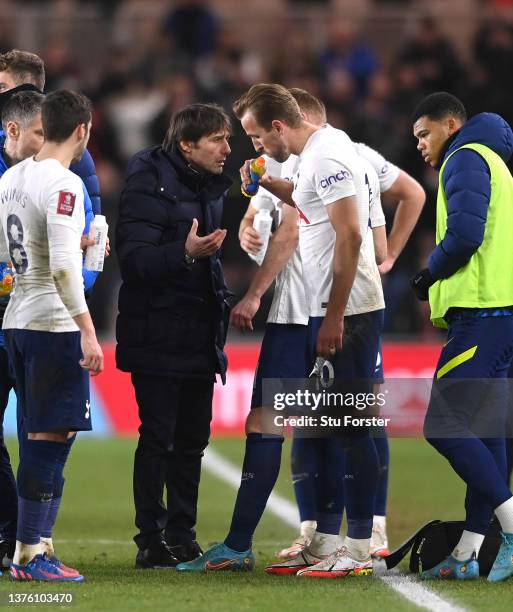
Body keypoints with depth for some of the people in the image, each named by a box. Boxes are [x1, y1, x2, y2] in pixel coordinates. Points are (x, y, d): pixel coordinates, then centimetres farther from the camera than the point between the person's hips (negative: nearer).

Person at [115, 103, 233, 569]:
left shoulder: (211, 186, 14)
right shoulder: (150, 185, -13)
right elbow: (133, 258, -22)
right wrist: (185, 254, -33)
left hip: (200, 335, 8)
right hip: (158, 335, -8)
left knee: (193, 439, 9)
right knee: (158, 437, -6)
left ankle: (183, 537, 16)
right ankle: (151, 542, -1)